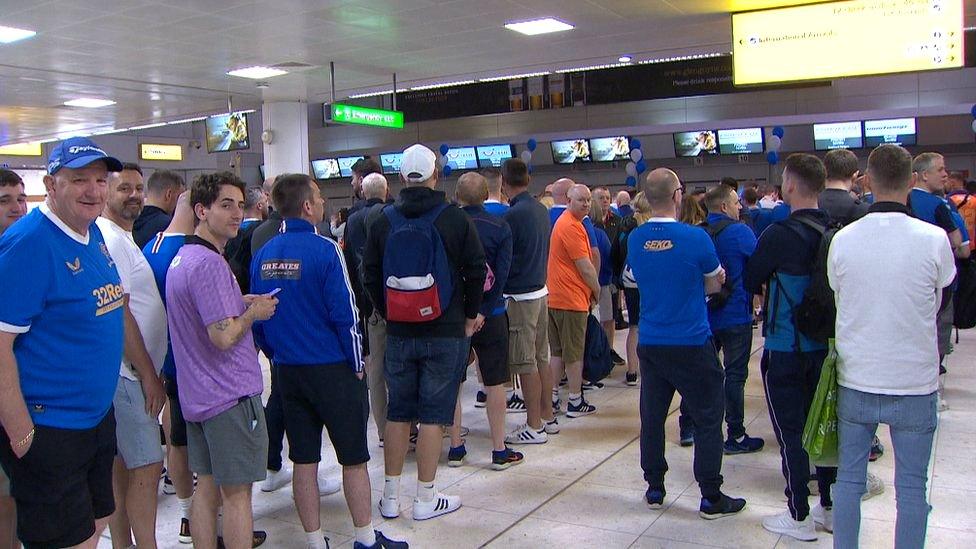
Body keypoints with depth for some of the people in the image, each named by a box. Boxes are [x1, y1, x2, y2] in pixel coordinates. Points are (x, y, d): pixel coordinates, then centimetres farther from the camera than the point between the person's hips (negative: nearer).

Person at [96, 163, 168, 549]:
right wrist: (148, 375, -16)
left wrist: (148, 371, 17)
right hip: (128, 372, -10)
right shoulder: (108, 239, -15)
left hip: (130, 372, 10)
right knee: (147, 467, -6)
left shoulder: (123, 237, 16)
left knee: (122, 466, 15)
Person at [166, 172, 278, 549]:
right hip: (231, 394, -10)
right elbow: (224, 336, -26)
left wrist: (241, 302, 10)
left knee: (207, 487, 16)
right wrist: (255, 312, -9)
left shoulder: (181, 258, 13)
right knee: (237, 492, 1)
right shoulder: (209, 263, -20)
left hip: (197, 396, 10)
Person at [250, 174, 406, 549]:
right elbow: (344, 313, -16)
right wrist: (357, 363, -4)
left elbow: (256, 317, 7)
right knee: (354, 458, 8)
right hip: (332, 369, -5)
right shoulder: (324, 250, -15)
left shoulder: (263, 255, 2)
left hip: (287, 370, 6)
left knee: (304, 461, 13)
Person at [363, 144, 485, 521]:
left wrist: (389, 315, 14)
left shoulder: (384, 221, 1)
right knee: (433, 414, 3)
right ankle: (426, 499, 11)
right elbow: (476, 271, -5)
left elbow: (370, 277, 5)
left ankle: (391, 496, 19)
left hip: (399, 332, 3)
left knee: (398, 412, 12)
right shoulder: (455, 218, -7)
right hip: (446, 332, -3)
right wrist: (470, 316, 7)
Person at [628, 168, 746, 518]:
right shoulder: (695, 238, -15)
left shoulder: (634, 240, -2)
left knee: (652, 417, 14)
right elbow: (715, 284, 1)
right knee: (708, 419, 7)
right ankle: (711, 498, 12)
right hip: (692, 344, -4)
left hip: (650, 343, 5)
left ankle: (654, 489, 24)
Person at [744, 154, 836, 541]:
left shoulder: (780, 234, -20)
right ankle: (829, 507, 27)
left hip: (785, 347, -6)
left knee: (790, 431, 4)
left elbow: (750, 281, -9)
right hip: (824, 343, 6)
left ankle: (799, 517, 12)